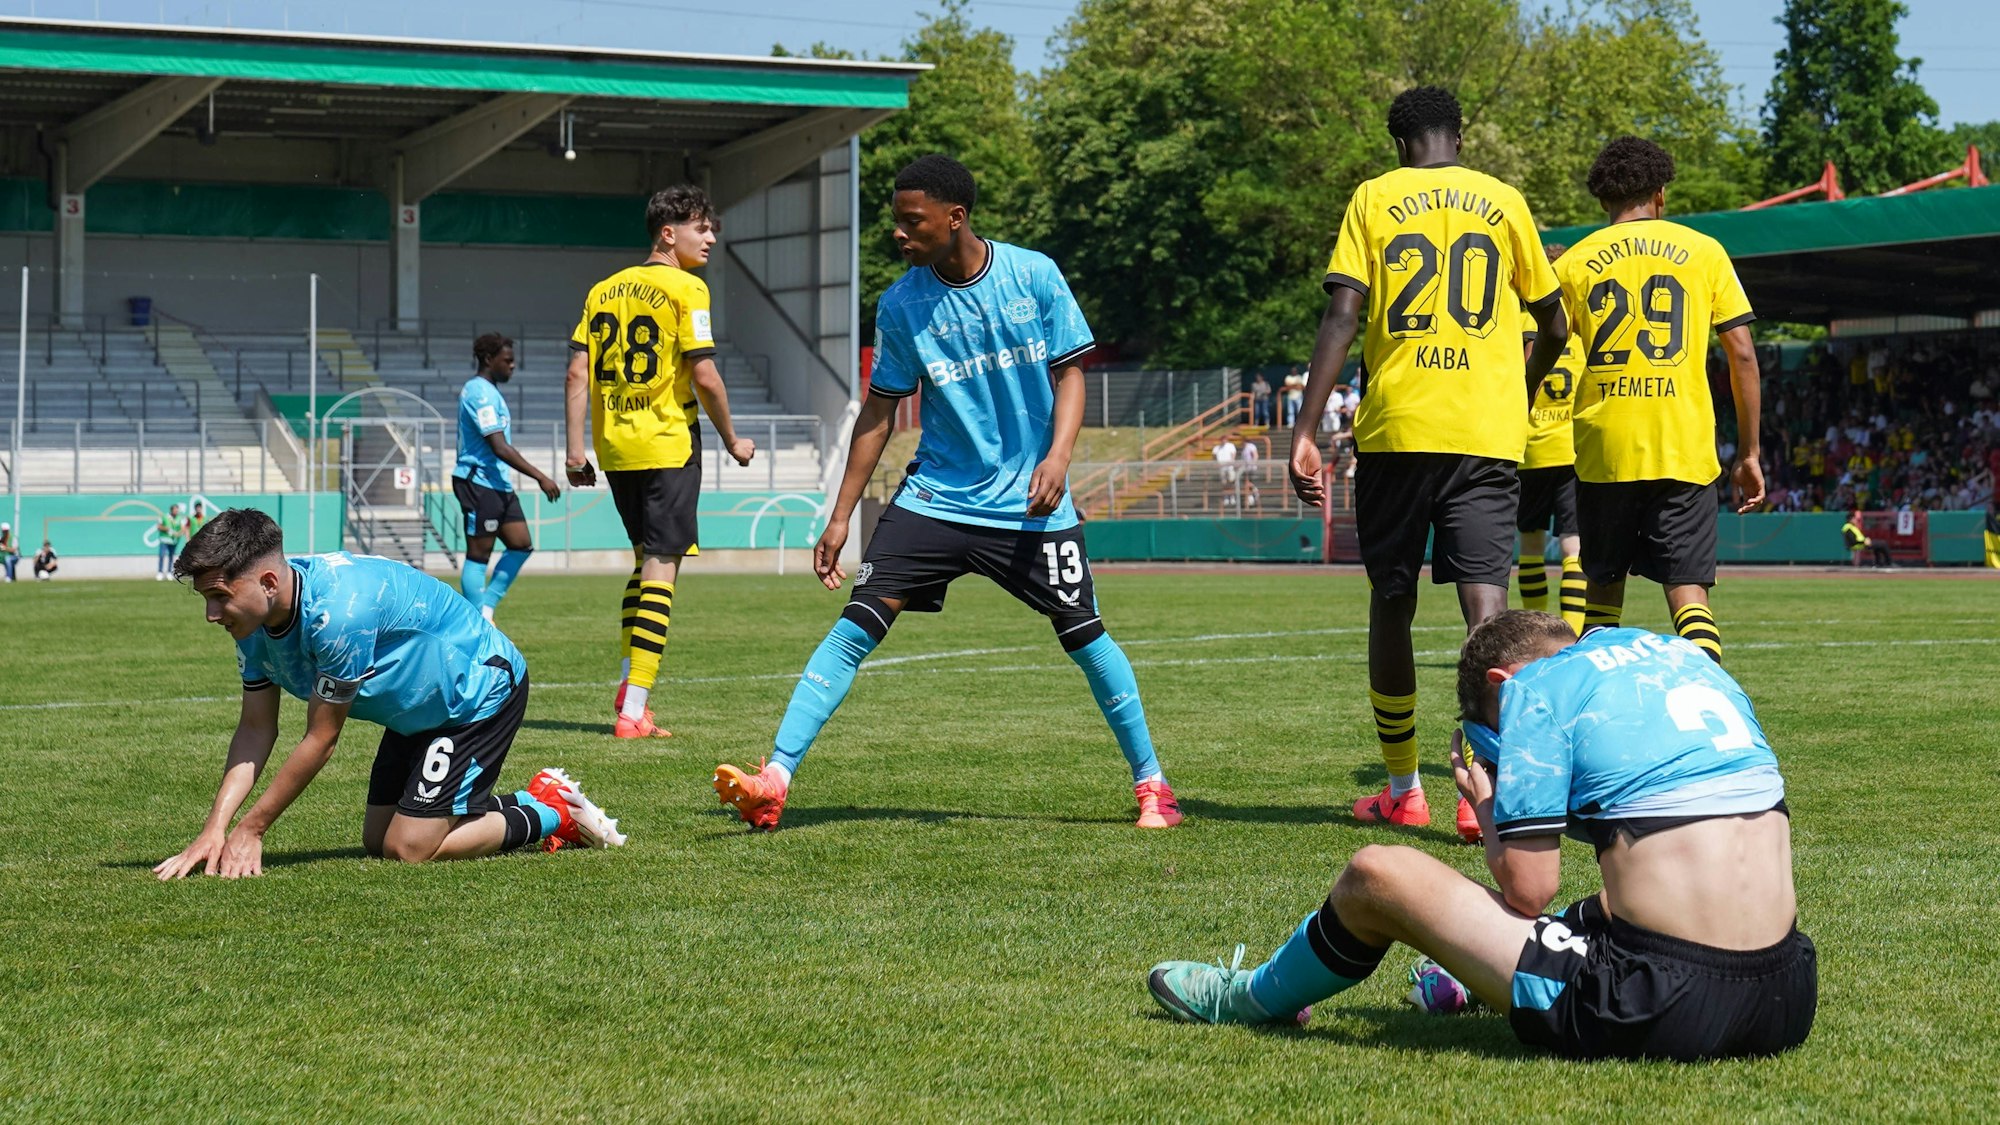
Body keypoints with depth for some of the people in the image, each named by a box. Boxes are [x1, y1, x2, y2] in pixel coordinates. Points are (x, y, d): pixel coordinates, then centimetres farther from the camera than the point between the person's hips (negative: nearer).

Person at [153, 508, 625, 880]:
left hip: (482, 689, -10)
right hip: (421, 705, 10)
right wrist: (214, 830, -17)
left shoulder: (338, 612, -37)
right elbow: (256, 730, -5)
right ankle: (534, 799, 23)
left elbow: (320, 740, -28)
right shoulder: (254, 618, -10)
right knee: (377, 840, 11)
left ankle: (553, 815, 6)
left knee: (408, 848, -13)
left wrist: (251, 829, -20)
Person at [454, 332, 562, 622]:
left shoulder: (487, 391, 17)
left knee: (521, 545, 7)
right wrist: (540, 477, -21)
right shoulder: (480, 392, -15)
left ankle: (486, 610, 11)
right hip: (479, 483, -10)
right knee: (479, 554, -4)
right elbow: (499, 448, -21)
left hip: (498, 484, 10)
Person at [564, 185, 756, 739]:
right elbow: (704, 376, -12)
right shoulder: (685, 288, -7)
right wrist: (732, 440, 0)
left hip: (615, 447, 7)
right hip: (667, 445, -7)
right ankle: (633, 711, -11)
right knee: (661, 569, -5)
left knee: (646, 559, 23)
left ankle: (629, 685, 20)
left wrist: (576, 449, 10)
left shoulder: (604, 289, 11)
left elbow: (578, 371, 7)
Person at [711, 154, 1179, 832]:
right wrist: (841, 516, 2)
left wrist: (1057, 455, -16)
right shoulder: (900, 305, -2)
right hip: (935, 496, 1)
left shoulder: (1034, 275, -5)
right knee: (859, 622, -12)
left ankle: (1150, 783, 18)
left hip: (1032, 504, -1)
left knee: (1083, 634, -1)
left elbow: (1069, 372, 1)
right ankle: (774, 780, -16)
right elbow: (880, 409, 4)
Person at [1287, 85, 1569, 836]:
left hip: (1395, 431, 0)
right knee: (1484, 604, -6)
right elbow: (1554, 329, 15)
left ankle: (1402, 791, 22)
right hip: (1489, 434, 0)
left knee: (1391, 604, 13)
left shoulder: (1374, 199, 5)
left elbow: (1343, 315, -6)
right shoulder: (1504, 203, 10)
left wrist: (1306, 431, -7)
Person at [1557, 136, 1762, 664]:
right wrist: (1750, 453, 8)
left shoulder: (1576, 261, 6)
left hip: (1603, 453, 1)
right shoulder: (1703, 251, 6)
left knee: (1602, 591, 13)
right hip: (1686, 452, -1)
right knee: (1689, 591, -2)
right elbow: (1742, 355, 3)